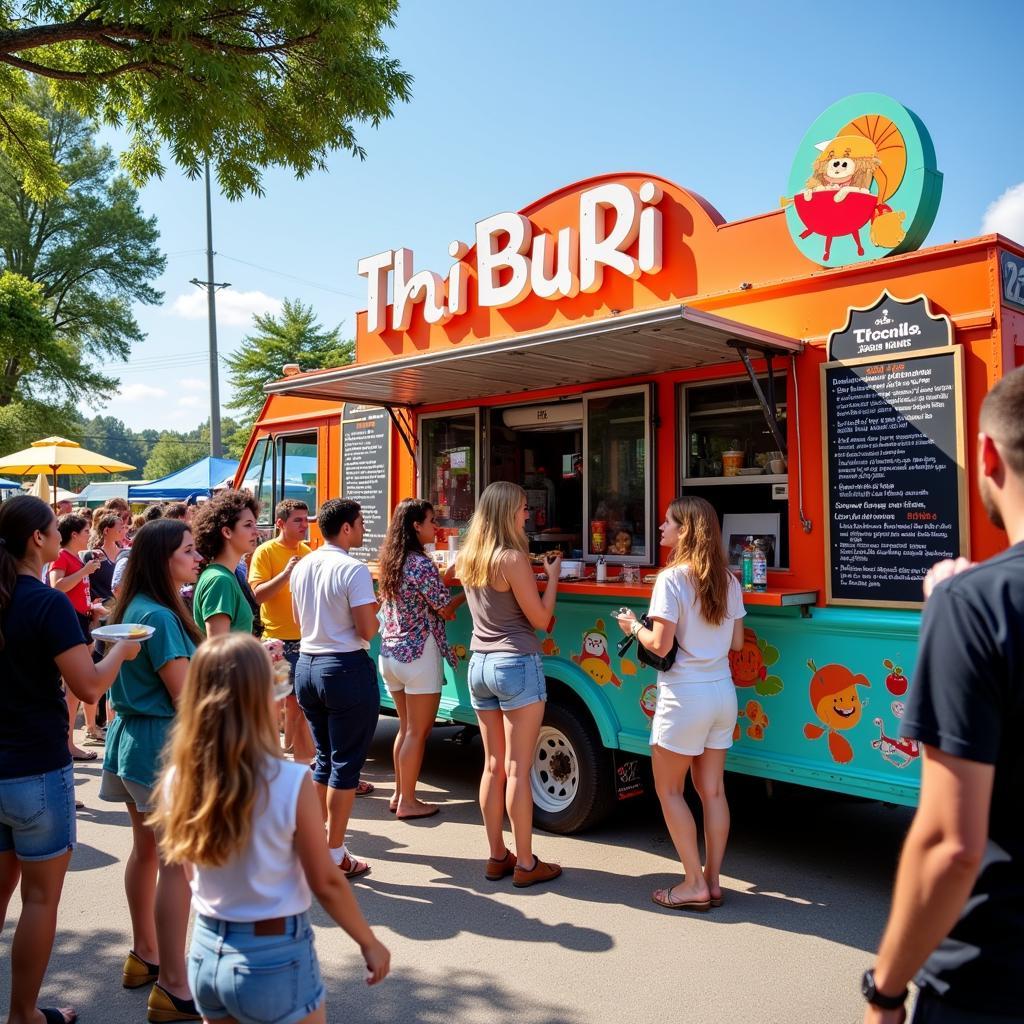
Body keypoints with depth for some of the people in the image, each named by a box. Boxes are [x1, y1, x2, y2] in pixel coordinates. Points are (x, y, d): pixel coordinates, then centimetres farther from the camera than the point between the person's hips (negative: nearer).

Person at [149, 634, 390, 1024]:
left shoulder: (178, 780, -9)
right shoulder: (290, 782, -22)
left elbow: (186, 865, 8)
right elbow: (326, 882, -13)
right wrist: (370, 943, 1)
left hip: (205, 953, 4)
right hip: (274, 959, -4)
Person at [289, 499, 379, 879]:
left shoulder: (302, 567, 8)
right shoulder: (353, 570, -16)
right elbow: (367, 630, -17)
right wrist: (373, 610, 2)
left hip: (307, 665, 8)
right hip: (346, 669, -8)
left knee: (324, 757, 19)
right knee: (345, 762, 2)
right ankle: (334, 855, 8)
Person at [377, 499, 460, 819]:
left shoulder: (389, 563, 8)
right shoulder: (422, 565, -17)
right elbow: (446, 609, -11)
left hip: (390, 653, 8)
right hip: (419, 655, -8)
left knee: (406, 728, 18)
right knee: (418, 732, 3)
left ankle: (399, 793, 25)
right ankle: (408, 802, 10)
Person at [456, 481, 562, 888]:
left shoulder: (466, 558, 7)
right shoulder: (512, 558, -15)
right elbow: (540, 619, -10)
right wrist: (553, 575, 2)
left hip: (479, 664, 7)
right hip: (517, 665, -7)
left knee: (493, 766, 13)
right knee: (518, 769, 0)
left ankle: (497, 857, 22)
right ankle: (525, 864, 9)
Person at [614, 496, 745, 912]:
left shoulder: (672, 578, -16)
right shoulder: (728, 580, 6)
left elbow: (660, 645, -18)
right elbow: (736, 642, 10)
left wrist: (634, 627, 0)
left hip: (684, 695, -7)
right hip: (722, 691, 7)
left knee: (669, 789, 7)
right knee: (712, 790, 12)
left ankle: (694, 885, 9)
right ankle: (712, 881, 19)